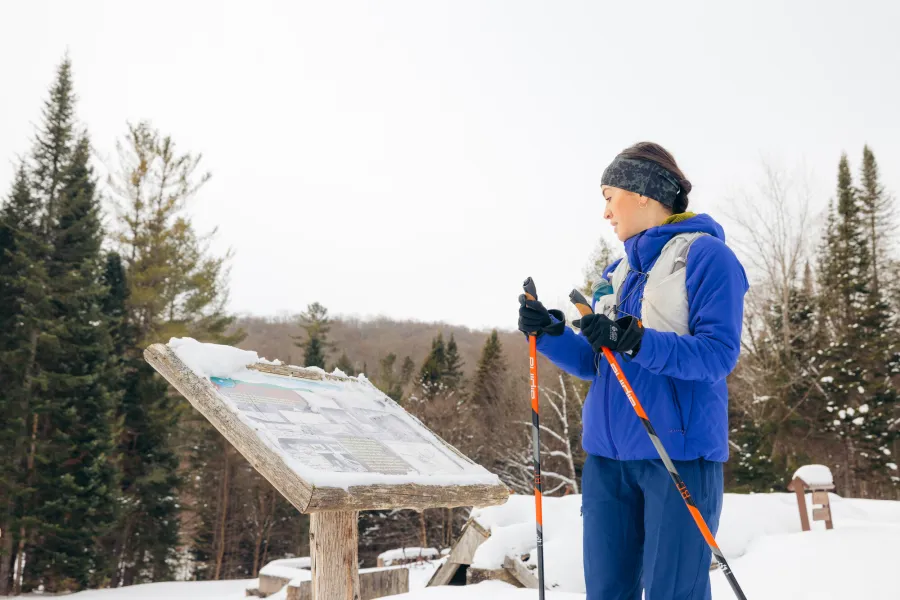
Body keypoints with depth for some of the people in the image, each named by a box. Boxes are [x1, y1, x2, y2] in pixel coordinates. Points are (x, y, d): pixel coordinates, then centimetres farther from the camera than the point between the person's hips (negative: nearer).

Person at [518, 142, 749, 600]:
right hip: (607, 454, 7)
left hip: (680, 452, -7)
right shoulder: (618, 271, 17)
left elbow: (718, 354, -15)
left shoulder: (706, 255, -5)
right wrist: (550, 332, 1)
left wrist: (638, 342, -27)